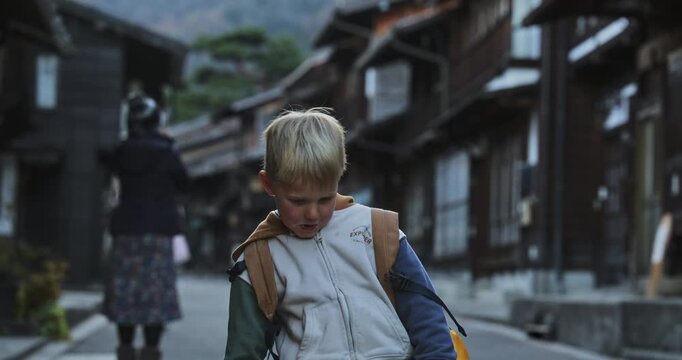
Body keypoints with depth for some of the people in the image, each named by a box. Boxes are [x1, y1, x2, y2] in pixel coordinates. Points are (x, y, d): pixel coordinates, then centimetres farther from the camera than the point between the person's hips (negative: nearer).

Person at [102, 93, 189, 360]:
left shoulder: (122, 151, 0)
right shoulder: (166, 153, -5)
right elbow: (181, 184, 6)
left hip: (126, 228, 2)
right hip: (159, 228, -2)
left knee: (126, 290, 7)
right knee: (155, 290, 1)